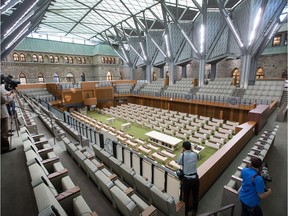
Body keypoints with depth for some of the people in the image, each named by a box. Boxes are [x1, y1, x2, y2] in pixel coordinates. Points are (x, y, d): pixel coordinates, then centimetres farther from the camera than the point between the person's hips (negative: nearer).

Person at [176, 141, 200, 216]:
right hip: (195, 178, 2)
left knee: (186, 196, 20)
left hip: (186, 179, -2)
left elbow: (178, 162, 2)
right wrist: (192, 151, 5)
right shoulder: (195, 154, -10)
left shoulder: (182, 155, -16)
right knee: (195, 195, 24)